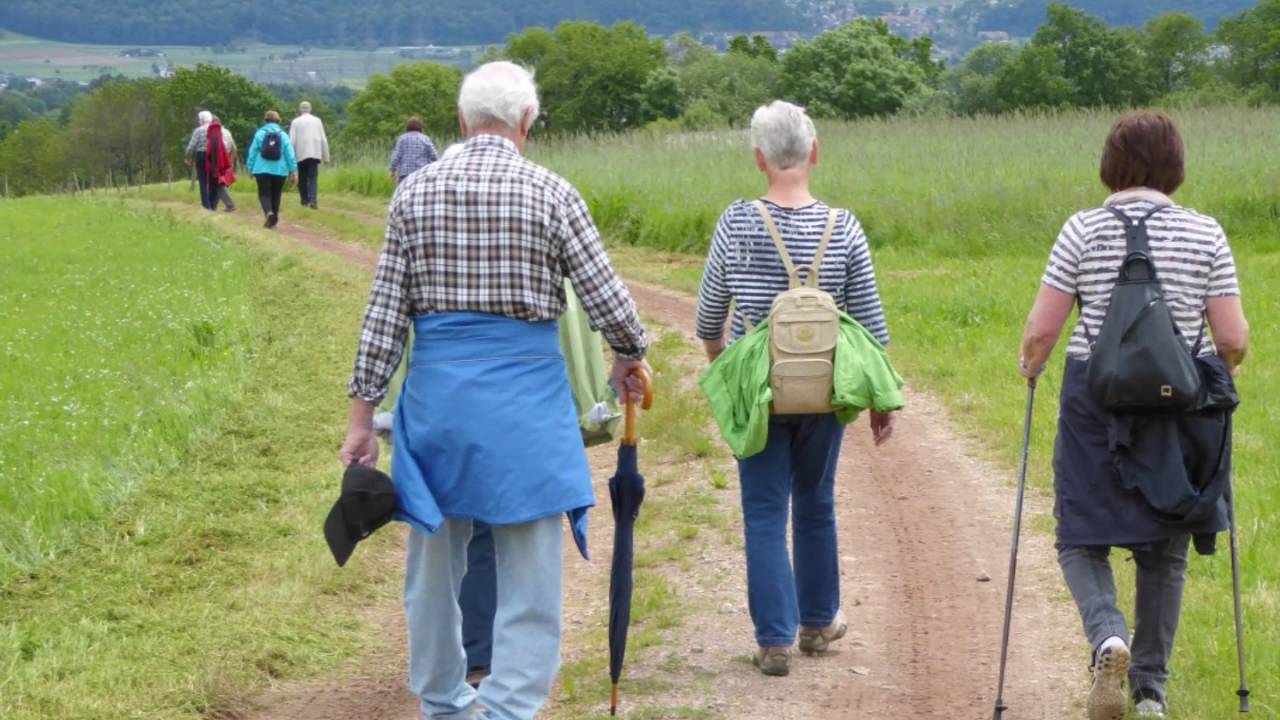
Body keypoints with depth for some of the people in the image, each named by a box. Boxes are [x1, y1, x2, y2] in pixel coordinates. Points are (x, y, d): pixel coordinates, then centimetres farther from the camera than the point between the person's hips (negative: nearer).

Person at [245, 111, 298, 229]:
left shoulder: (260, 133, -2)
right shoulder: (283, 135, 1)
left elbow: (252, 151, -2)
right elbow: (290, 154, -2)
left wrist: (250, 167, 6)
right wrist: (293, 171, 2)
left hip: (262, 170, -2)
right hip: (279, 171, 2)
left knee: (264, 194, 1)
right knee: (276, 195, 14)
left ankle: (269, 213, -26)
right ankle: (274, 219, 17)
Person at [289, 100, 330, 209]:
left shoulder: (295, 122, 2)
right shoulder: (317, 121, 8)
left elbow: (292, 140, -3)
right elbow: (323, 139, 6)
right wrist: (326, 156, 10)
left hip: (301, 154, -1)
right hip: (315, 154, 1)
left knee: (302, 179, 12)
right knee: (313, 178, -3)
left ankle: (305, 200, 14)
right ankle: (312, 200, -20)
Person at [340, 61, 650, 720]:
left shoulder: (415, 191, 2)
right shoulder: (550, 193, -5)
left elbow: (385, 312, 2)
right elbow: (605, 296, -3)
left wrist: (363, 411, 6)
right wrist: (628, 358, 17)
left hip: (437, 388, 3)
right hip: (524, 390, -3)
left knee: (434, 560, 17)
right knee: (529, 573, 0)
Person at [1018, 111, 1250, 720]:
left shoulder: (1083, 230, -5)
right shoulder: (1205, 235, -2)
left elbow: (1041, 330, -6)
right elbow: (1234, 340, -3)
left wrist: (1030, 365, 15)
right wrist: (1218, 365, 19)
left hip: (1096, 402, -1)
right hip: (1179, 408, 1)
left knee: (1081, 542, 11)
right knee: (1165, 553, 15)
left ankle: (1108, 637, -17)